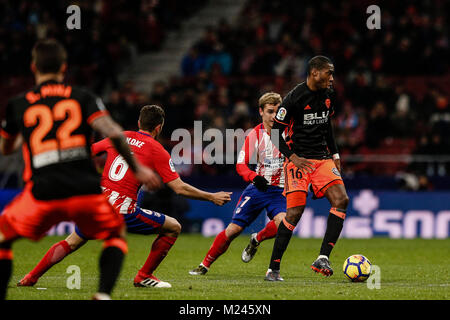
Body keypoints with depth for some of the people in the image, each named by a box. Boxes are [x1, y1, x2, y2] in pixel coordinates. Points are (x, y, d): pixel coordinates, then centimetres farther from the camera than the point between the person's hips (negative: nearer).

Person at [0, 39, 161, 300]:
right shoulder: (82, 97, 7)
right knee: (117, 234, 24)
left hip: (43, 193, 0)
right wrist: (137, 168, 6)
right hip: (86, 190, 0)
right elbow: (114, 133, -6)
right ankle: (104, 293, 3)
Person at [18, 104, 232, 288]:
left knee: (71, 243, 25)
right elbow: (180, 188, -3)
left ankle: (32, 277, 17)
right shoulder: (157, 151, 0)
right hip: (123, 210, -5)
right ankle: (144, 277, 15)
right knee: (173, 228, 10)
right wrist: (212, 197, 8)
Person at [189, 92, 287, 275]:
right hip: (258, 186, 0)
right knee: (233, 229, -5)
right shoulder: (255, 134, -3)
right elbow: (241, 164, -9)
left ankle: (256, 240, 3)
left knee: (283, 221, -30)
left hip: (280, 191, 0)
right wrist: (254, 177, -28)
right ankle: (205, 264, 13)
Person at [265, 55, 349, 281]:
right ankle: (273, 269, -5)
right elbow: (275, 132, -8)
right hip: (298, 160, -6)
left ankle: (323, 258, -15)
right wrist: (293, 157, -17)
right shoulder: (294, 98, -12)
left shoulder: (329, 95, 8)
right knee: (295, 212, -15)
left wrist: (335, 154, 20)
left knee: (341, 199, -15)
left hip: (323, 159, 6)